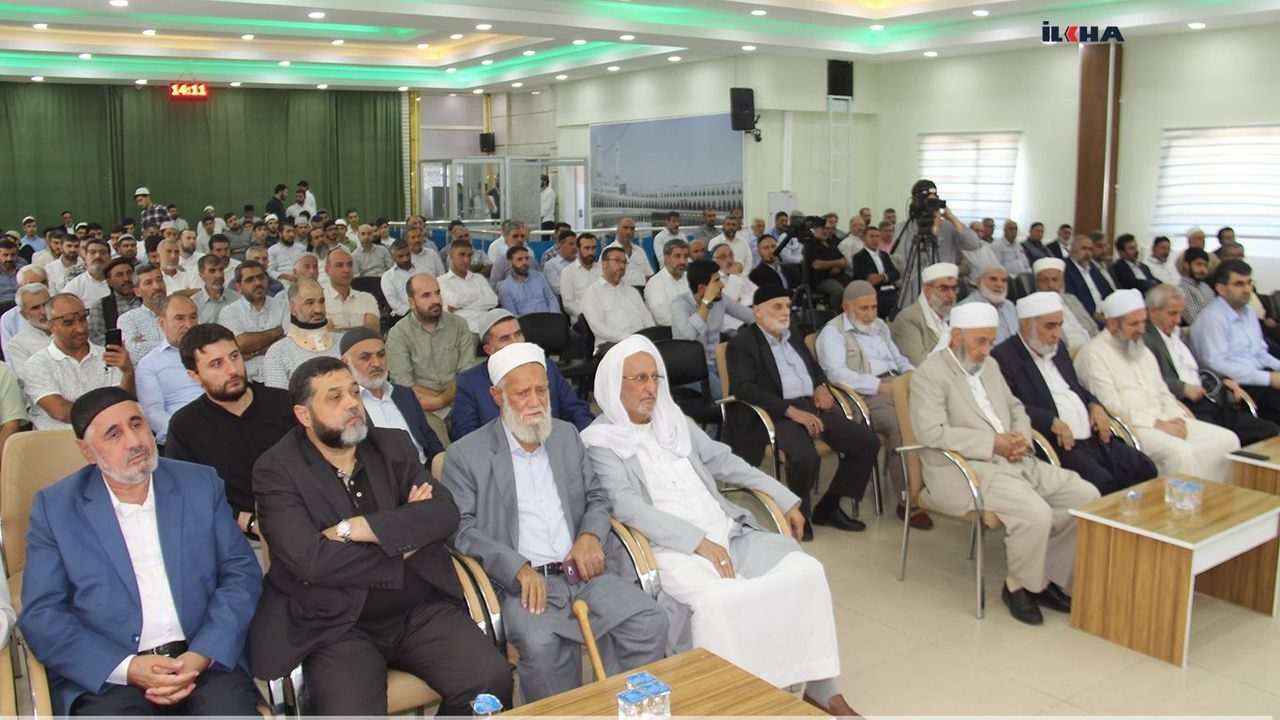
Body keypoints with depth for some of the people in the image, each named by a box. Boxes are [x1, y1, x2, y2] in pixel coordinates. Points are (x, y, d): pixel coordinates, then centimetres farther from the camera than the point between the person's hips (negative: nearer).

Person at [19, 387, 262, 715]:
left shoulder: (201, 483, 11)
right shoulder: (54, 507, 7)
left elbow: (242, 574, 7)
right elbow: (40, 615, 1)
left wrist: (200, 657, -8)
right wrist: (128, 669, -12)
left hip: (203, 661, 1)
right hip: (107, 676, -1)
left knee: (233, 705, -26)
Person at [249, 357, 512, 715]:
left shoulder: (393, 445, 10)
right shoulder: (276, 470, -3)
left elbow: (444, 512, -4)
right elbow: (309, 560, -16)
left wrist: (357, 528, -15)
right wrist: (400, 541, -7)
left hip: (421, 610, 4)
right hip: (337, 626, -3)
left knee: (492, 679, -15)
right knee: (349, 712, -28)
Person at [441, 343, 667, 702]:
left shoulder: (566, 434, 18)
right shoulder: (465, 454, 3)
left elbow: (597, 497, 21)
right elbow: (461, 530, -4)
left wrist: (590, 535, -2)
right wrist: (519, 568, -17)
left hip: (582, 572, 4)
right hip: (521, 581, -4)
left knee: (650, 622, -19)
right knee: (541, 643, -34)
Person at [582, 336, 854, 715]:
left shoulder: (674, 420, 18)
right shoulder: (600, 442, 0)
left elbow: (724, 461, 24)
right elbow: (628, 508, -13)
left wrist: (785, 499, 18)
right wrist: (699, 542, -20)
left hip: (727, 531, 6)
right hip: (670, 549, -6)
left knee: (807, 570, -11)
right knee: (718, 599, -35)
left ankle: (821, 689, -2)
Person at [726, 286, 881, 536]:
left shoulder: (792, 336, 22)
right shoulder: (741, 343, -1)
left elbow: (814, 366, 35)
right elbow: (744, 387, -14)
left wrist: (821, 387, 9)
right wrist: (791, 411, -21)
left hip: (812, 405, 8)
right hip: (776, 414, -7)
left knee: (868, 441, -8)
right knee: (804, 456, -35)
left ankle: (828, 507, 4)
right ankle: (798, 514, -6)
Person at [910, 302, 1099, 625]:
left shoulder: (989, 365, 19)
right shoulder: (929, 374, -8)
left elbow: (1015, 408, 28)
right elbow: (931, 432, -20)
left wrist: (1021, 435, 3)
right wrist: (992, 442, -18)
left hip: (1015, 462, 9)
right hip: (965, 471, -9)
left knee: (1086, 496, -5)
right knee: (1035, 513, -29)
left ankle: (1048, 579, 8)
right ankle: (1020, 586, -1)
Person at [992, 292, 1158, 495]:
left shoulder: (1056, 349, 20)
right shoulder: (1004, 358, -8)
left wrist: (1095, 405, 10)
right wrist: (1052, 421, -22)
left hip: (1095, 439, 8)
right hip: (1059, 446, -8)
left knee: (1145, 470, -5)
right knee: (1103, 484, -27)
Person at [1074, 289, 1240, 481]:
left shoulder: (1141, 349, 21)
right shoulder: (1093, 354, -6)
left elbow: (1162, 392, 23)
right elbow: (1111, 407, -14)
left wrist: (1176, 418, 2)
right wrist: (1157, 424, -15)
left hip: (1164, 421, 8)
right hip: (1130, 427, -8)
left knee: (1227, 440, -6)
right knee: (1180, 452, -33)